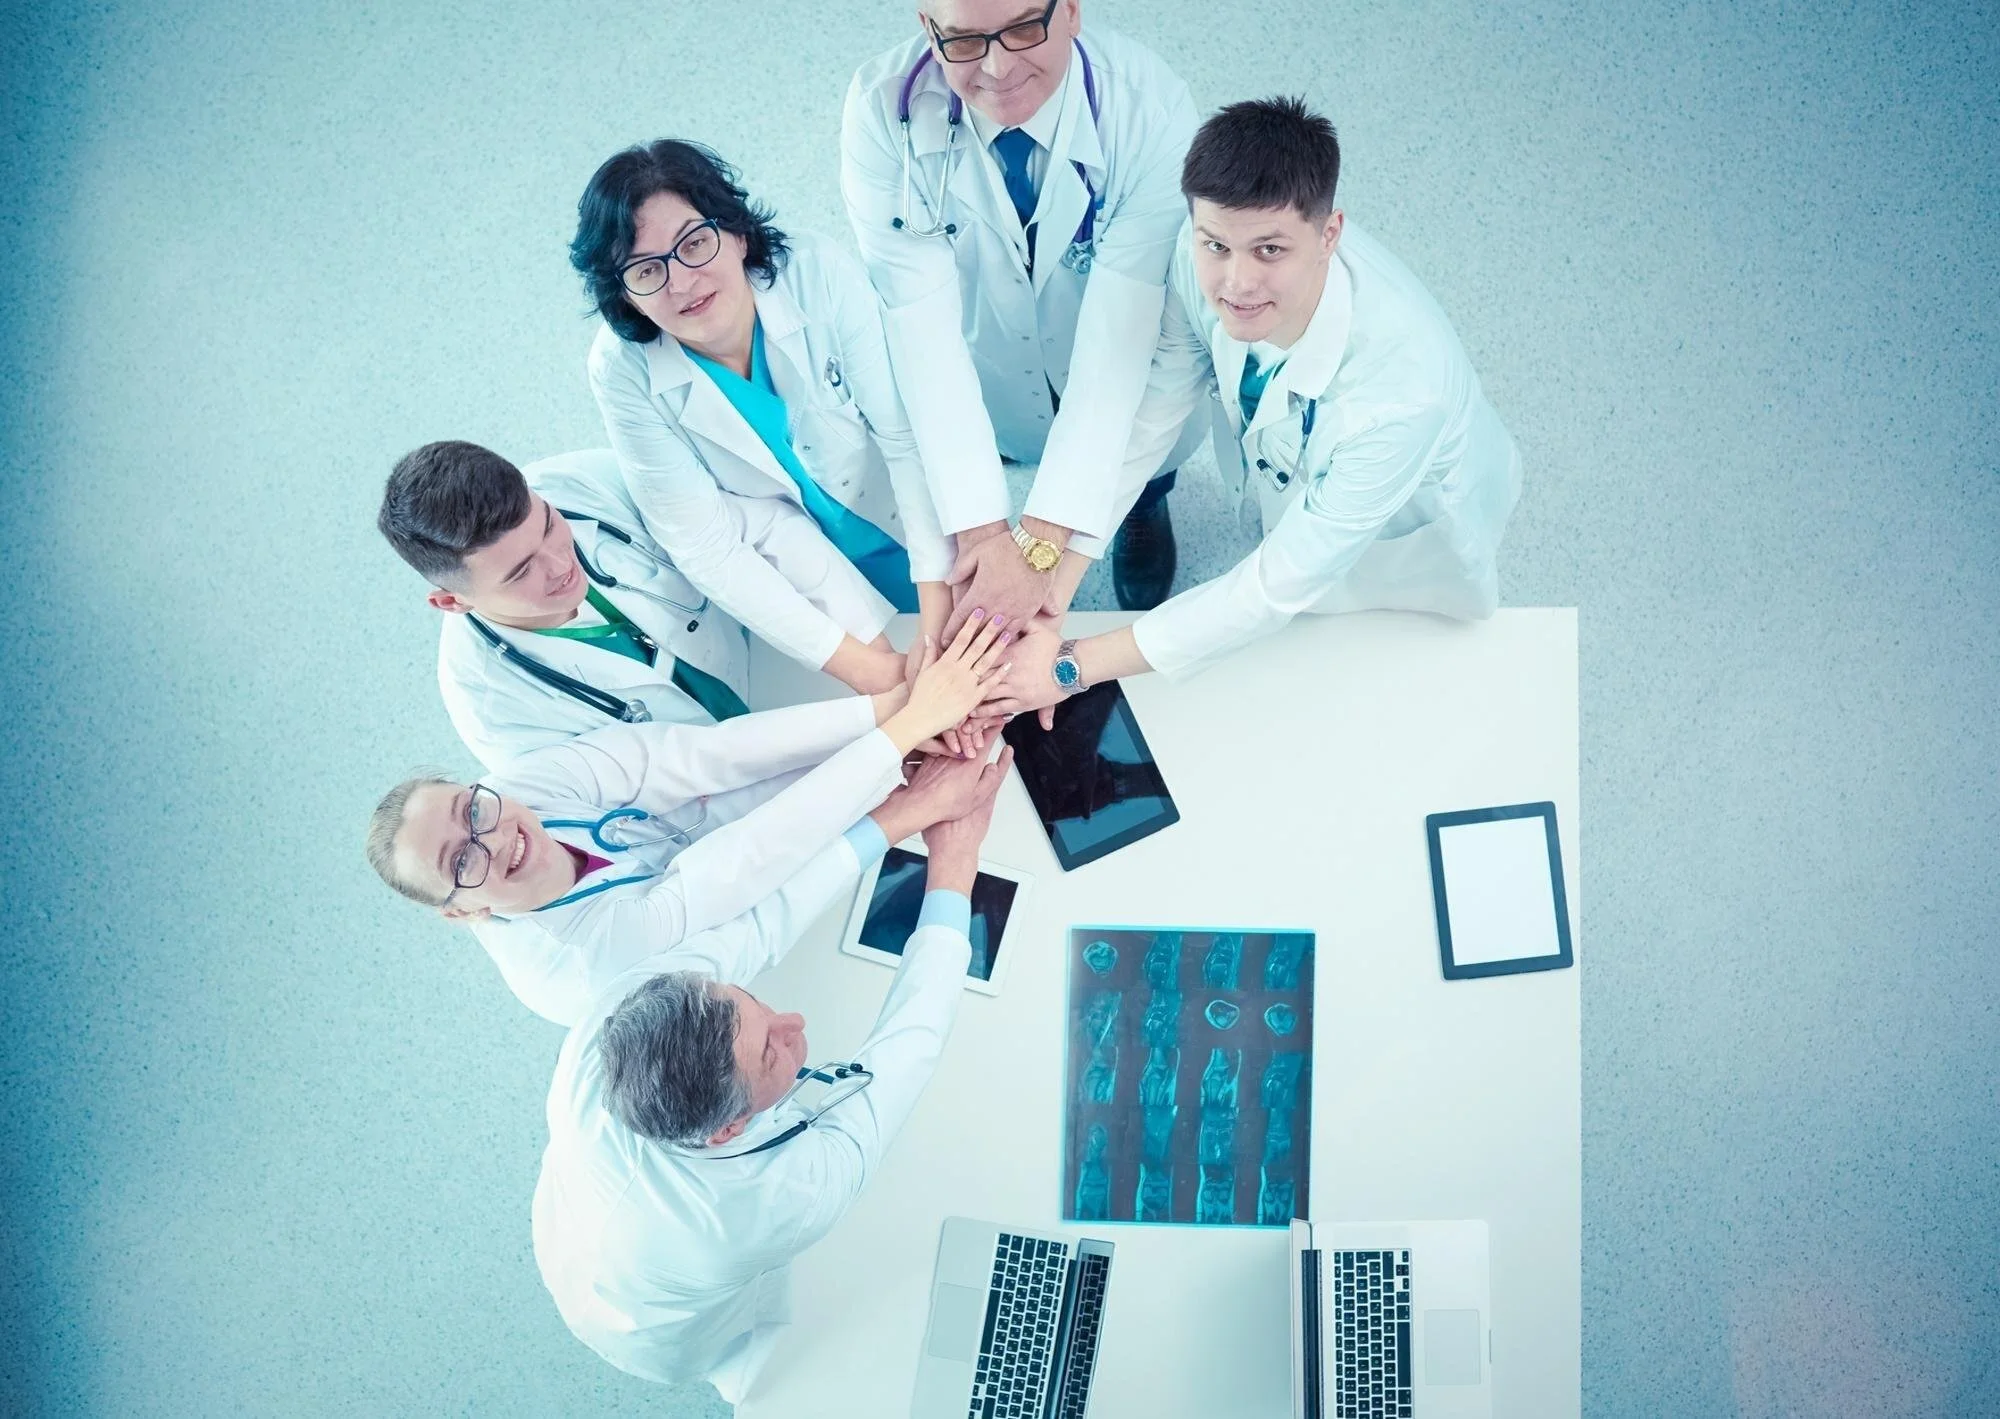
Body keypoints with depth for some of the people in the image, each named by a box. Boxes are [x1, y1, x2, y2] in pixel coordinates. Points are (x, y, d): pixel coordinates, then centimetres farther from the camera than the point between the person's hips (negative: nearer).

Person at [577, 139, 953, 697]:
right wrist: (864, 666, -31)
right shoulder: (623, 370, -24)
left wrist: (939, 619, -31)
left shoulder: (818, 274, -25)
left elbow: (909, 436, -22)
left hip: (911, 524, 1)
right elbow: (705, 544, -23)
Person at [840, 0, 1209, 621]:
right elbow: (922, 323, -32)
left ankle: (1146, 504, 60)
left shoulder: (1153, 110, -33)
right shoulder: (883, 108, -30)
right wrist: (981, 532, -37)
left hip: (1126, 402, 0)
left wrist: (1040, 546, -41)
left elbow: (1120, 332, -36)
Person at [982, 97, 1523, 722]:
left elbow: (1281, 585, -37)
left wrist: (1071, 666, -36)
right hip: (1287, 490, 4)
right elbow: (1143, 416, -18)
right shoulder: (1209, 263, -33)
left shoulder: (1402, 384, -46)